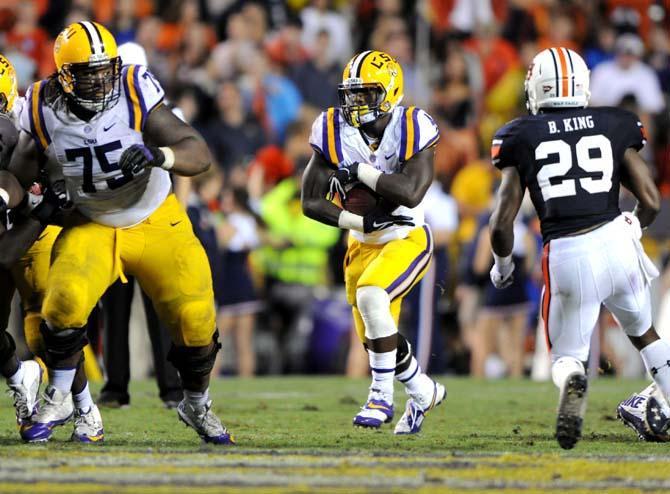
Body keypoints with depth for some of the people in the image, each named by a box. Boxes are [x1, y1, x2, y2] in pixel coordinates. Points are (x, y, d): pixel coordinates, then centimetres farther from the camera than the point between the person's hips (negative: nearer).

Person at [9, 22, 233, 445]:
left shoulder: (136, 97, -21)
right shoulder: (45, 112, -12)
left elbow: (200, 155, -23)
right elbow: (19, 175, 3)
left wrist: (158, 156, -42)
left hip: (156, 223, -1)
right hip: (92, 228, 1)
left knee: (195, 317, -5)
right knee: (66, 301, -24)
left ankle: (197, 406, 25)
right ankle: (59, 401, 0)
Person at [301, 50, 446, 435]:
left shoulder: (413, 129, -20)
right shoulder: (334, 132, -11)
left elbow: (411, 193, -33)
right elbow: (311, 203, -12)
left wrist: (360, 172, -30)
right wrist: (363, 221, -21)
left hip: (407, 240, -5)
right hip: (363, 243, 5)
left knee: (370, 297, -30)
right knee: (376, 335, 11)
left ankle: (382, 395, -16)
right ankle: (424, 392, 39)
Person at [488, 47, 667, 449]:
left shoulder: (521, 138, 3)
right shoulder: (615, 127, 6)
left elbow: (502, 224, 1)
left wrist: (502, 264, 21)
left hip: (566, 256, -2)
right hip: (616, 241, 2)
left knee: (567, 354, 14)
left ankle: (572, 381, -21)